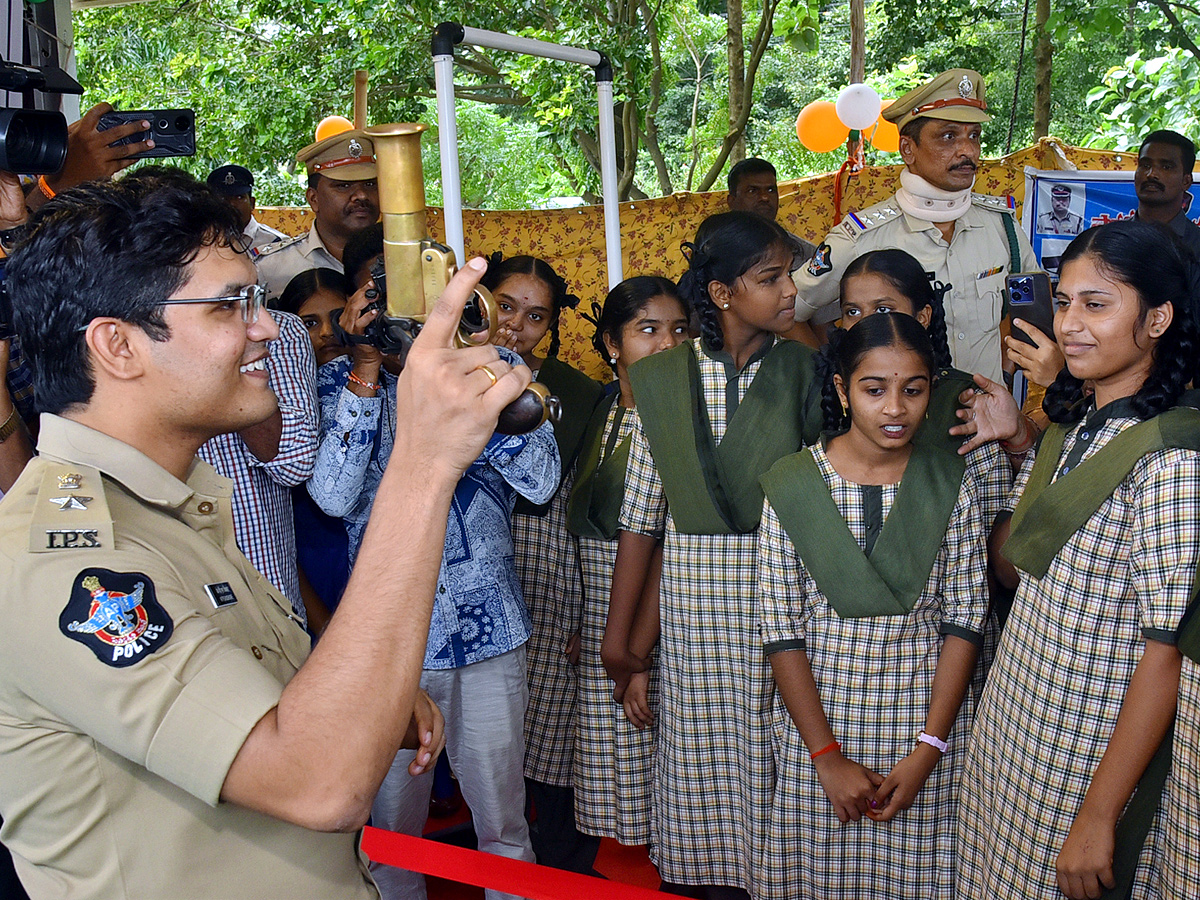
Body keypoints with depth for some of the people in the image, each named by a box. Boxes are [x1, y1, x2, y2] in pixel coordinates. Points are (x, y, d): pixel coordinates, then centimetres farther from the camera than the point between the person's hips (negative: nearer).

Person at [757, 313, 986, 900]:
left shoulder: (950, 484, -2)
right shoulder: (791, 485, -6)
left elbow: (964, 621, -2)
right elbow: (780, 630, -6)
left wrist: (927, 751, -9)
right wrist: (827, 756, -10)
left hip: (928, 724, 1)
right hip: (815, 718, 0)